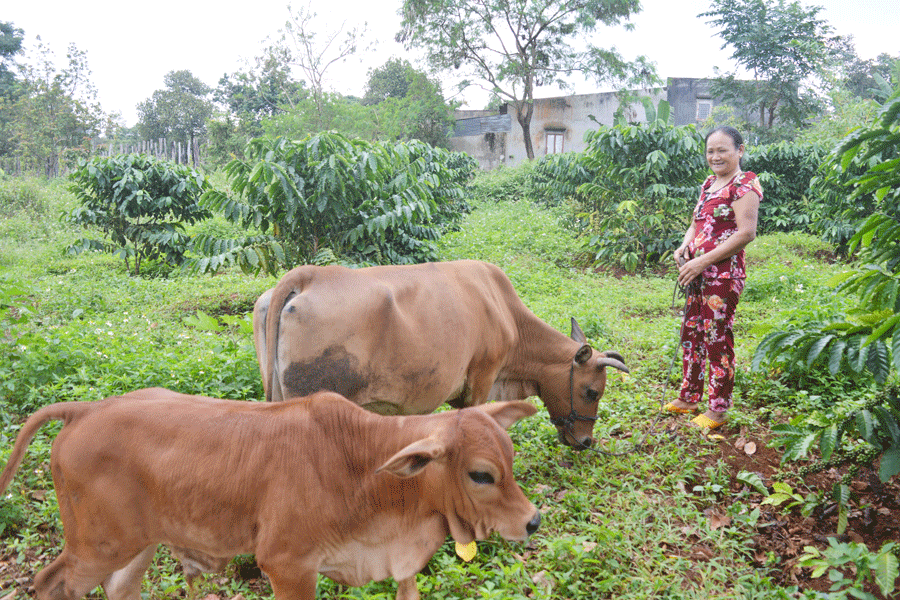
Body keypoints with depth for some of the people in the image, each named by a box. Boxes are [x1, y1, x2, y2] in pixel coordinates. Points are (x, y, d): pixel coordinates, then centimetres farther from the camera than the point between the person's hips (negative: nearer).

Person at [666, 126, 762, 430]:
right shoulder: (709, 184, 15)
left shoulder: (744, 184, -10)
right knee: (691, 333, 15)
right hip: (698, 273, 9)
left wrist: (703, 260, -19)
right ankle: (689, 397, 29)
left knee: (717, 339, -2)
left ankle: (718, 409, 10)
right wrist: (684, 247, 1)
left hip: (723, 274, -9)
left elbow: (746, 233, -19)